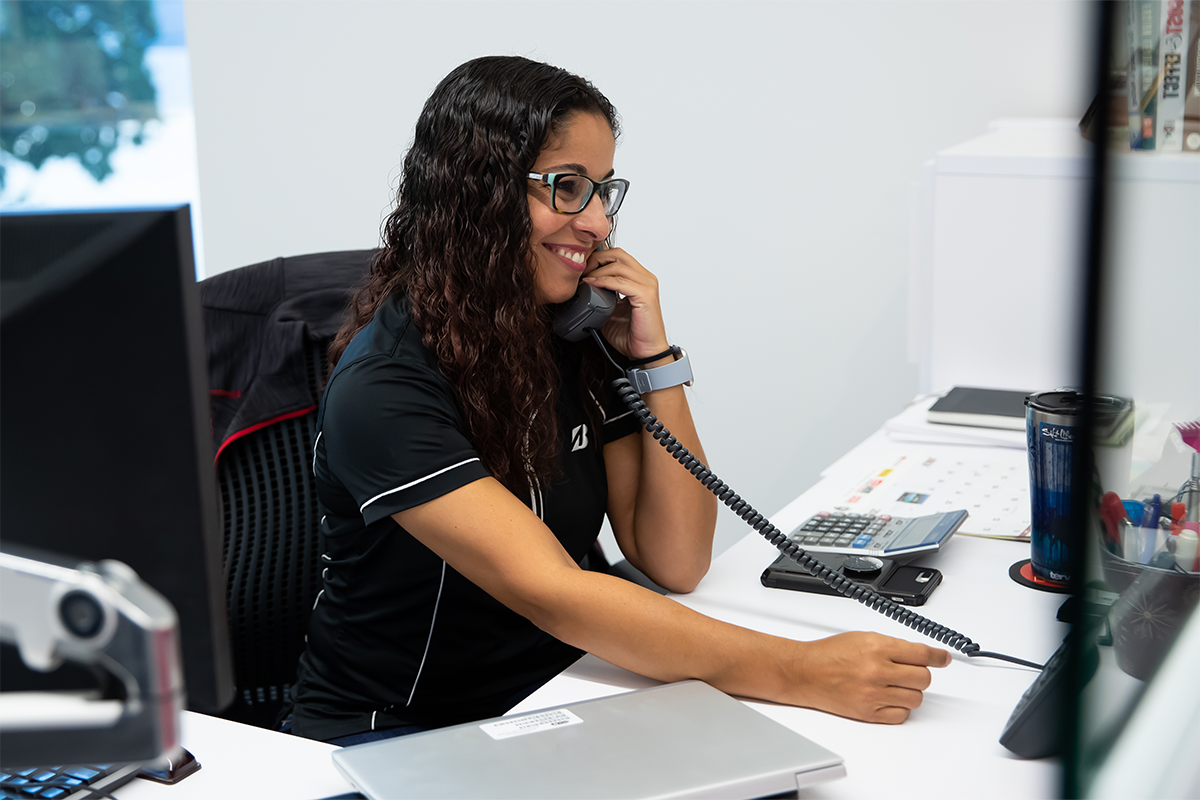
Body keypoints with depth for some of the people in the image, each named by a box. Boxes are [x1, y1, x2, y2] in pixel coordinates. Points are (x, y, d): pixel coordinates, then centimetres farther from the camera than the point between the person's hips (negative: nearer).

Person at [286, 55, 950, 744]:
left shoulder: (581, 337, 0)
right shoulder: (384, 388, -21)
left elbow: (676, 563, -2)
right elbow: (551, 593, -29)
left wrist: (653, 355, -11)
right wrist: (799, 673, -35)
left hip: (556, 698, 6)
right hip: (393, 732, -6)